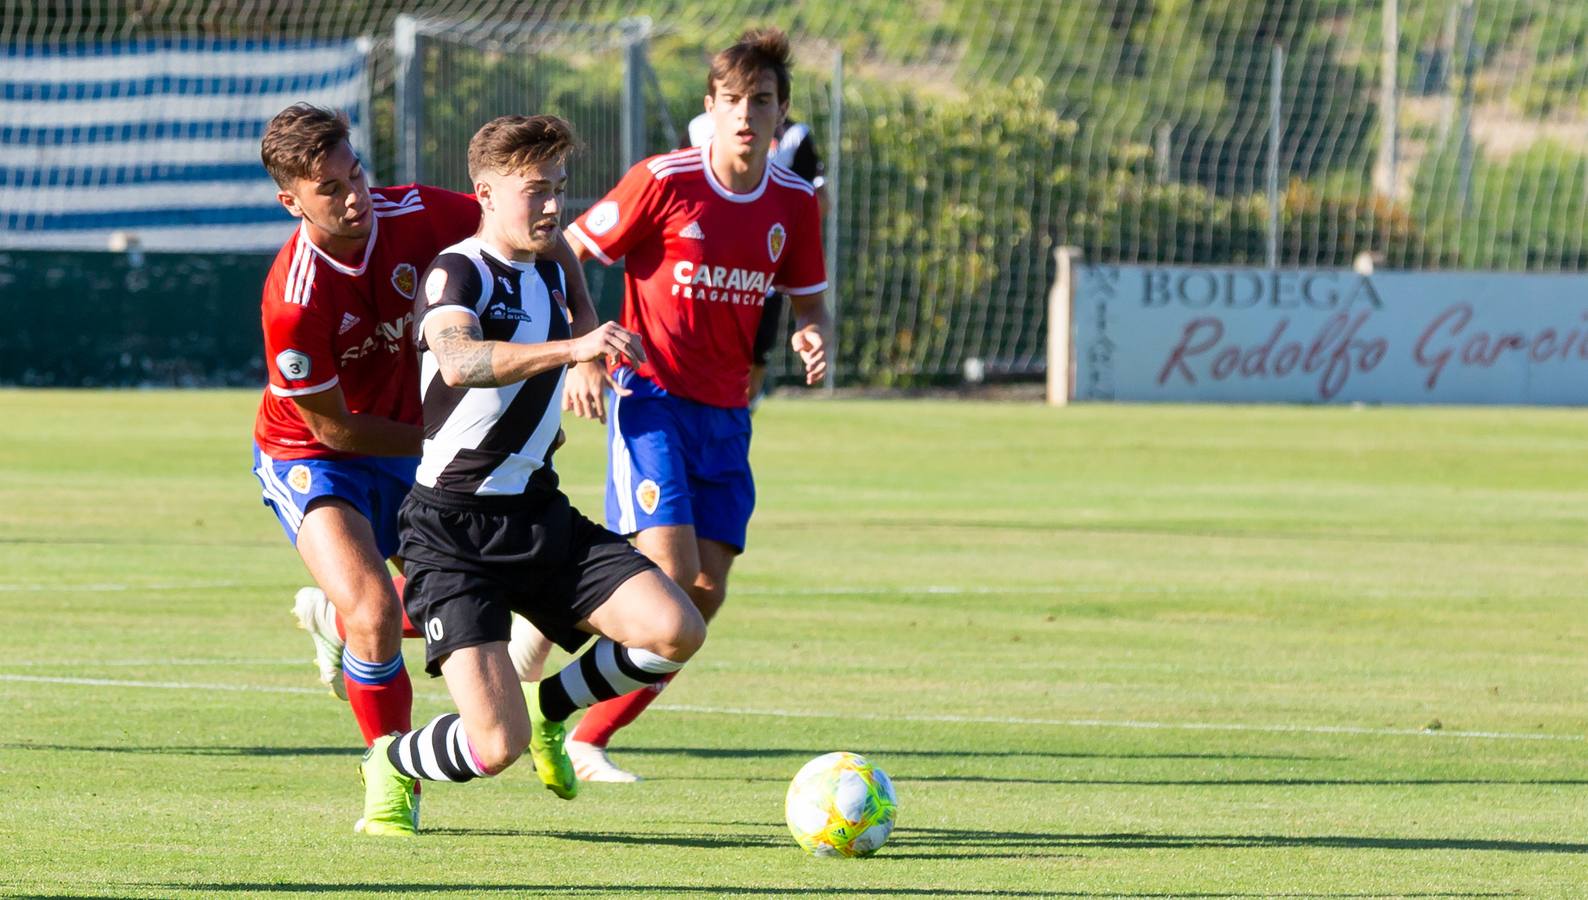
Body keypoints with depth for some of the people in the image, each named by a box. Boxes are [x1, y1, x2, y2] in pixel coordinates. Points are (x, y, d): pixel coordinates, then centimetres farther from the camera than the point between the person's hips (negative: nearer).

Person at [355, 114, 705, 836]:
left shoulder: (547, 274, 11)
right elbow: (458, 361, -38)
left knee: (676, 632, -14)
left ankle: (550, 708, 15)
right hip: (454, 531, -7)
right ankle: (392, 766, 16)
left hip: (541, 518, 7)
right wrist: (570, 348, -48)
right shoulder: (458, 272, -14)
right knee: (497, 746, -19)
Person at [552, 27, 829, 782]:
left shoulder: (794, 202, 4)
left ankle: (588, 740, 8)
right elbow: (567, 253, -4)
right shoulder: (665, 182, -11)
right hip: (652, 395, -6)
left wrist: (813, 337, -7)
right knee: (670, 569, -20)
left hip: (726, 412, 6)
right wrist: (581, 354, -14)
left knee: (706, 595, -2)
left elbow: (807, 298, 16)